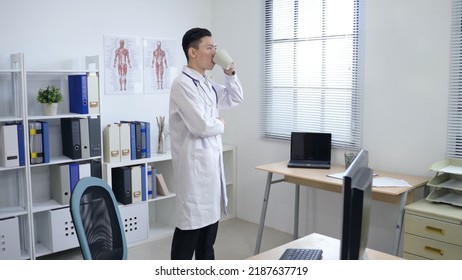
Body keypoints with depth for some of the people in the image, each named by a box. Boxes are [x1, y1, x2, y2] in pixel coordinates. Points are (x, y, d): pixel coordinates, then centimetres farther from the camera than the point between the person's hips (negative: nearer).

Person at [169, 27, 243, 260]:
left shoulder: (207, 84, 11)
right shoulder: (182, 84, -17)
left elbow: (235, 99, 22)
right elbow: (201, 125, -25)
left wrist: (230, 73, 7)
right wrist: (220, 125, -4)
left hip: (211, 159, 9)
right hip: (194, 162, -9)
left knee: (209, 219, 18)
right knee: (191, 223, -1)